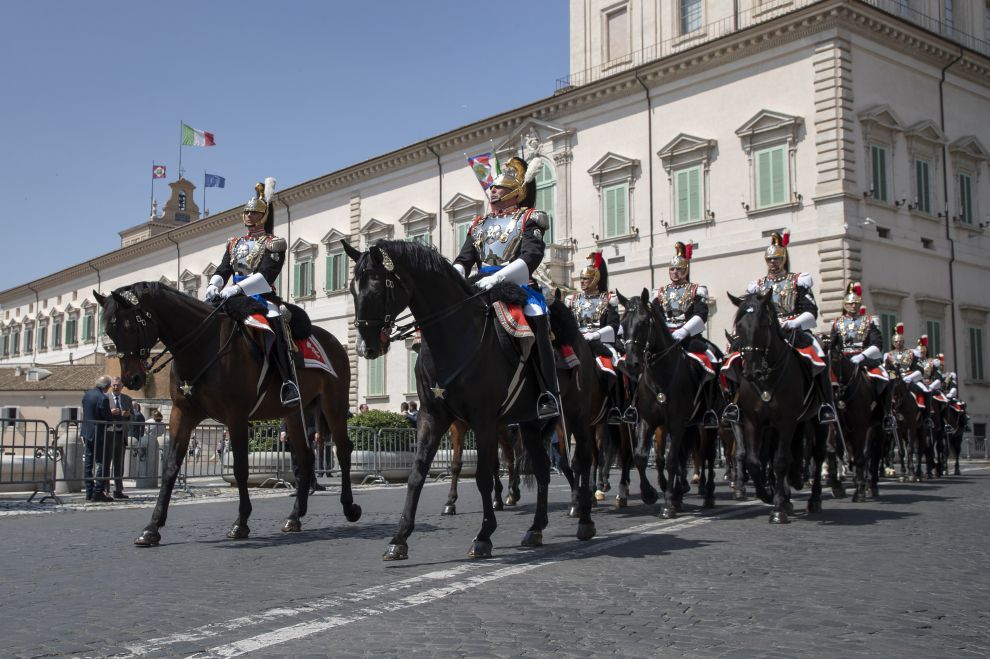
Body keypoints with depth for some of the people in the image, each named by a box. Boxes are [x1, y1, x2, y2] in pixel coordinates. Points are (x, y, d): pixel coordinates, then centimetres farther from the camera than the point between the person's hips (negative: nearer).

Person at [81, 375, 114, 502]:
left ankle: (89, 493, 15)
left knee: (88, 463, 11)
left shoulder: (86, 394, 6)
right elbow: (109, 418, -17)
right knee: (102, 463, -1)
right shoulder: (103, 398, -19)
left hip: (86, 433, 8)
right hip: (98, 434, -8)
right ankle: (98, 493, -4)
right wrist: (113, 414, 5)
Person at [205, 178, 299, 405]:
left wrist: (236, 288, -25)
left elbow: (266, 274, -13)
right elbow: (222, 271, 14)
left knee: (276, 326, -31)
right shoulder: (234, 244, 21)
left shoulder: (273, 244, 2)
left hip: (262, 297, -6)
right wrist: (213, 286, -10)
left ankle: (289, 383, -34)